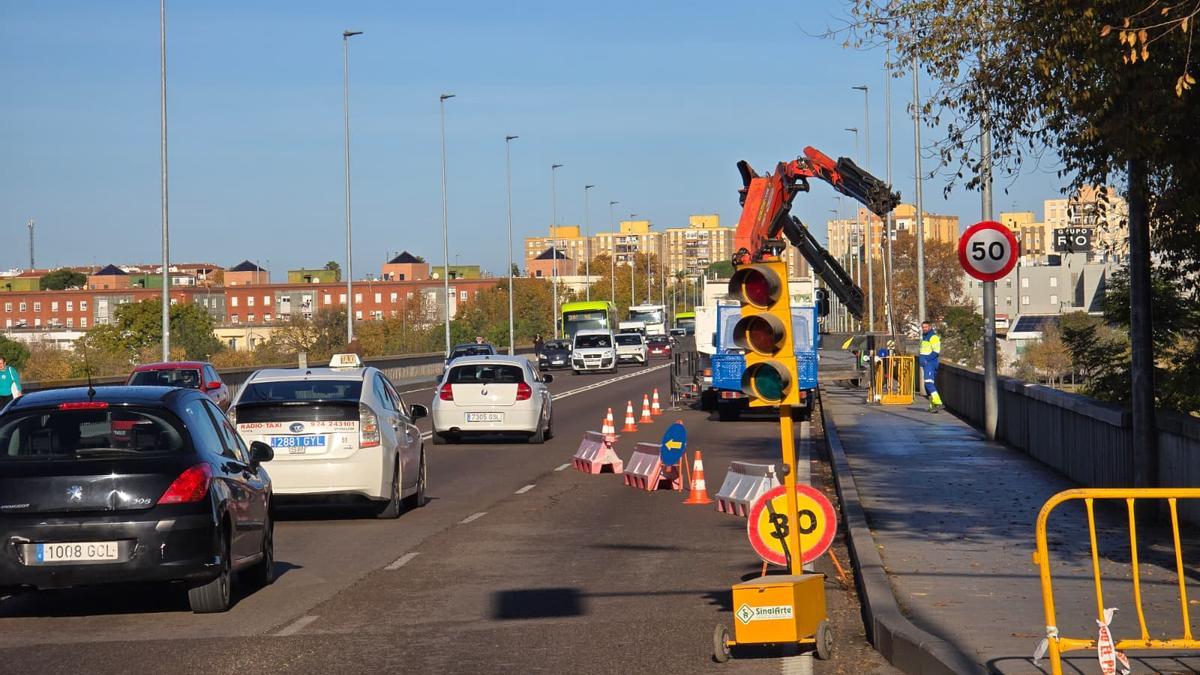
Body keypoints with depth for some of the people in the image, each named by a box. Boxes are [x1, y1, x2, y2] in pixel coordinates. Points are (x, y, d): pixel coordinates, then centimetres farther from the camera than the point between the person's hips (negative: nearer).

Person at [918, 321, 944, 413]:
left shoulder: (933, 337, -11)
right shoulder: (924, 337, 19)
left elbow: (936, 351, -19)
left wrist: (926, 359, -22)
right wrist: (920, 358, 15)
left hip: (930, 363, -10)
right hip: (925, 364, 10)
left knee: (929, 383, -21)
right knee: (927, 385, 10)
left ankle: (938, 403, -27)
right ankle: (932, 405, 14)